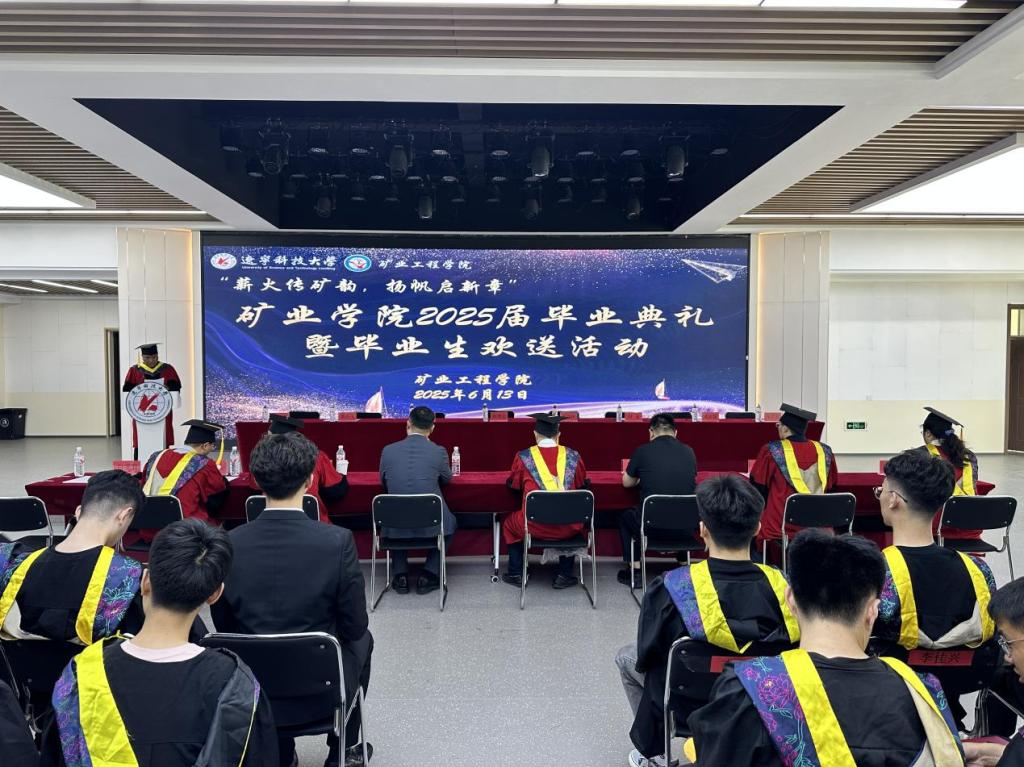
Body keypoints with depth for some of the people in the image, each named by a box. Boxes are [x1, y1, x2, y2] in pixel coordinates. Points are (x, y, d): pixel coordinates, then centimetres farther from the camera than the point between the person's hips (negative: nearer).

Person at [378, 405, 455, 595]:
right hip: (431, 525, -1)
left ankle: (400, 575, 26)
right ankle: (429, 575, 21)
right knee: (449, 521, 32)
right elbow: (447, 479, 13)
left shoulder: (388, 450, -3)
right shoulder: (438, 451, -7)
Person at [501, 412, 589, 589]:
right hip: (568, 528, 1)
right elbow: (582, 484, 19)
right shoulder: (573, 456, 2)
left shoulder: (523, 456, -3)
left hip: (535, 526, -1)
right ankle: (564, 575, 31)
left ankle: (516, 574, 31)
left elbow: (513, 484, 14)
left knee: (509, 523, 31)